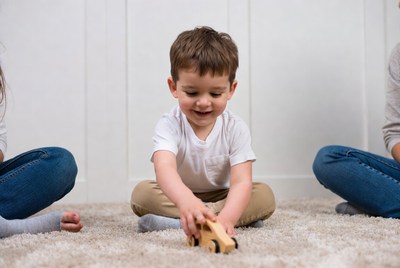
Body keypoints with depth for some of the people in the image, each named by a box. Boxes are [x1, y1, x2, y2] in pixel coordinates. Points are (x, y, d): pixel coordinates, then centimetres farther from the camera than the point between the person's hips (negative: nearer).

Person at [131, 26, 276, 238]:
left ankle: (171, 223, -28)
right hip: (178, 196, 0)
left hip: (223, 197, 1)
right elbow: (164, 167, -42)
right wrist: (186, 200, -66)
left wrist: (226, 218, -50)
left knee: (265, 196, -23)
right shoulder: (170, 125, -21)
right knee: (141, 193, -28)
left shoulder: (236, 128, -16)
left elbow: (241, 182, -27)